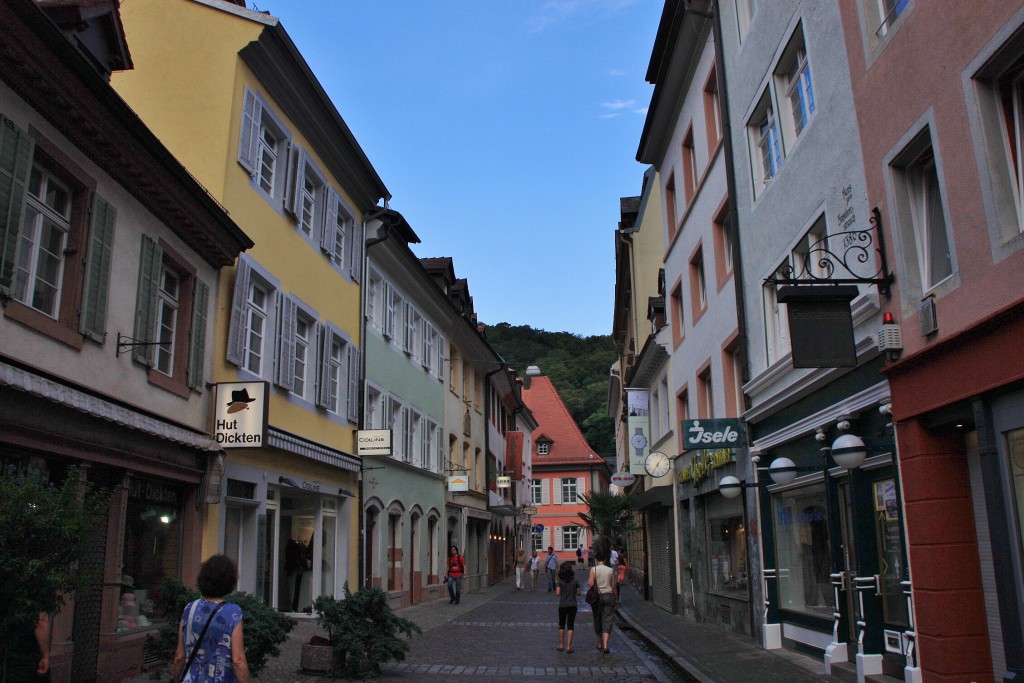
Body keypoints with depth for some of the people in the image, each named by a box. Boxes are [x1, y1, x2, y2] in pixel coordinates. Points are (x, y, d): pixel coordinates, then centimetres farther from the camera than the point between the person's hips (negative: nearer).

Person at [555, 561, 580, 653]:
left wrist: (556, 589, 8)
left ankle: (561, 645, 20)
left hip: (562, 606, 0)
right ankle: (568, 647, 0)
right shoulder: (575, 581, -5)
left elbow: (557, 593, -11)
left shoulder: (560, 581, -9)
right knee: (570, 626, 5)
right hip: (572, 605, 0)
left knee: (561, 625, 16)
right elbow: (578, 593, 0)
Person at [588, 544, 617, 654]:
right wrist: (616, 599, 14)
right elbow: (613, 586, 3)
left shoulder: (594, 570, -7)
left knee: (598, 620, 15)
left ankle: (600, 643, 27)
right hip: (609, 596, 0)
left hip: (598, 596, 0)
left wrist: (587, 580, 9)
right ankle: (605, 645, -10)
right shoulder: (610, 570, -2)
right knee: (607, 621, 1)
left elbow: (590, 584, -13)